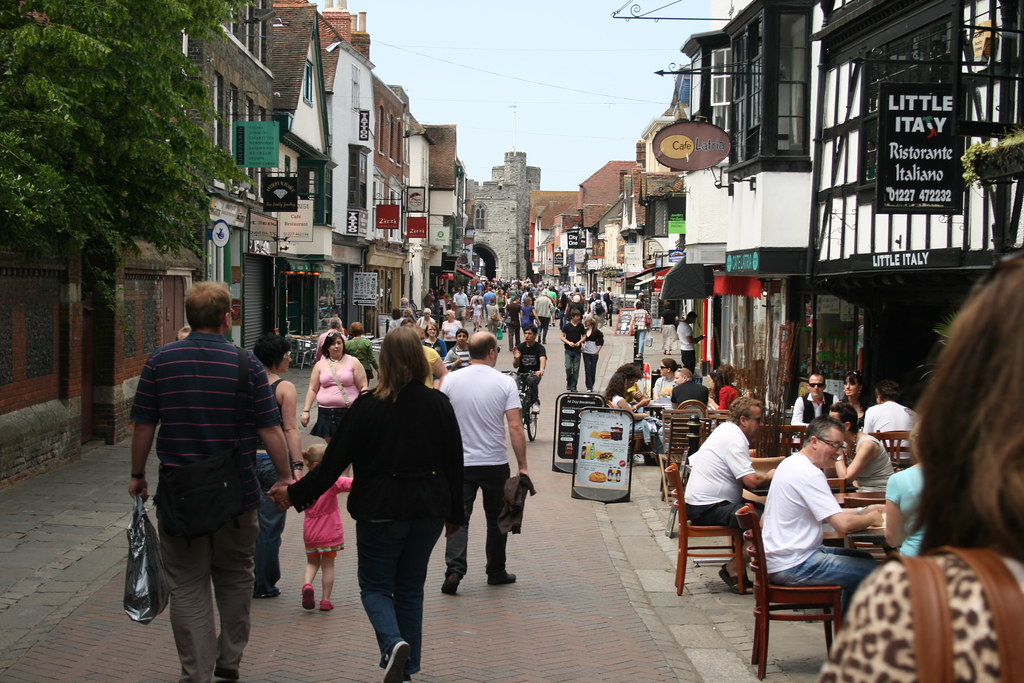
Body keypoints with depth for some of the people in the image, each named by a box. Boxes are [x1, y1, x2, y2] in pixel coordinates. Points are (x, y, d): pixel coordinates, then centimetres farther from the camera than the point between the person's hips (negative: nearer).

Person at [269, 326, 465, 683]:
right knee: (410, 589, 16)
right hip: (428, 513, 3)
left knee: (375, 586, 11)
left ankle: (393, 643, -15)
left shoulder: (368, 406, -11)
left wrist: (296, 494, 1)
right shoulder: (439, 405, -2)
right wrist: (455, 513, 15)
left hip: (380, 511, -3)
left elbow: (335, 460, -9)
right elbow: (454, 463, 4)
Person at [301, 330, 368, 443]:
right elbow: (312, 390, 11)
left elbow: (363, 387, 1)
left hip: (348, 412, -2)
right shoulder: (320, 365, 10)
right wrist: (305, 411, 4)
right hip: (326, 413, 2)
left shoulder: (353, 362, 3)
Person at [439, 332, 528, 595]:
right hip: (495, 463, -1)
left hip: (460, 463, 1)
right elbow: (515, 427, -11)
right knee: (496, 519, 14)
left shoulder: (451, 381, -2)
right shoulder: (505, 383, -8)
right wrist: (522, 465, -6)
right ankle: (496, 572, 24)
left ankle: (454, 569, -13)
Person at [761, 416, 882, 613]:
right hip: (793, 565, -11)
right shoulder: (809, 474, -19)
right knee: (871, 571, -13)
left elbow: (830, 514, 21)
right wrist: (871, 518, -5)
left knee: (862, 558, 21)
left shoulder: (791, 463, 13)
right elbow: (843, 524, -24)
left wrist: (863, 511, 9)